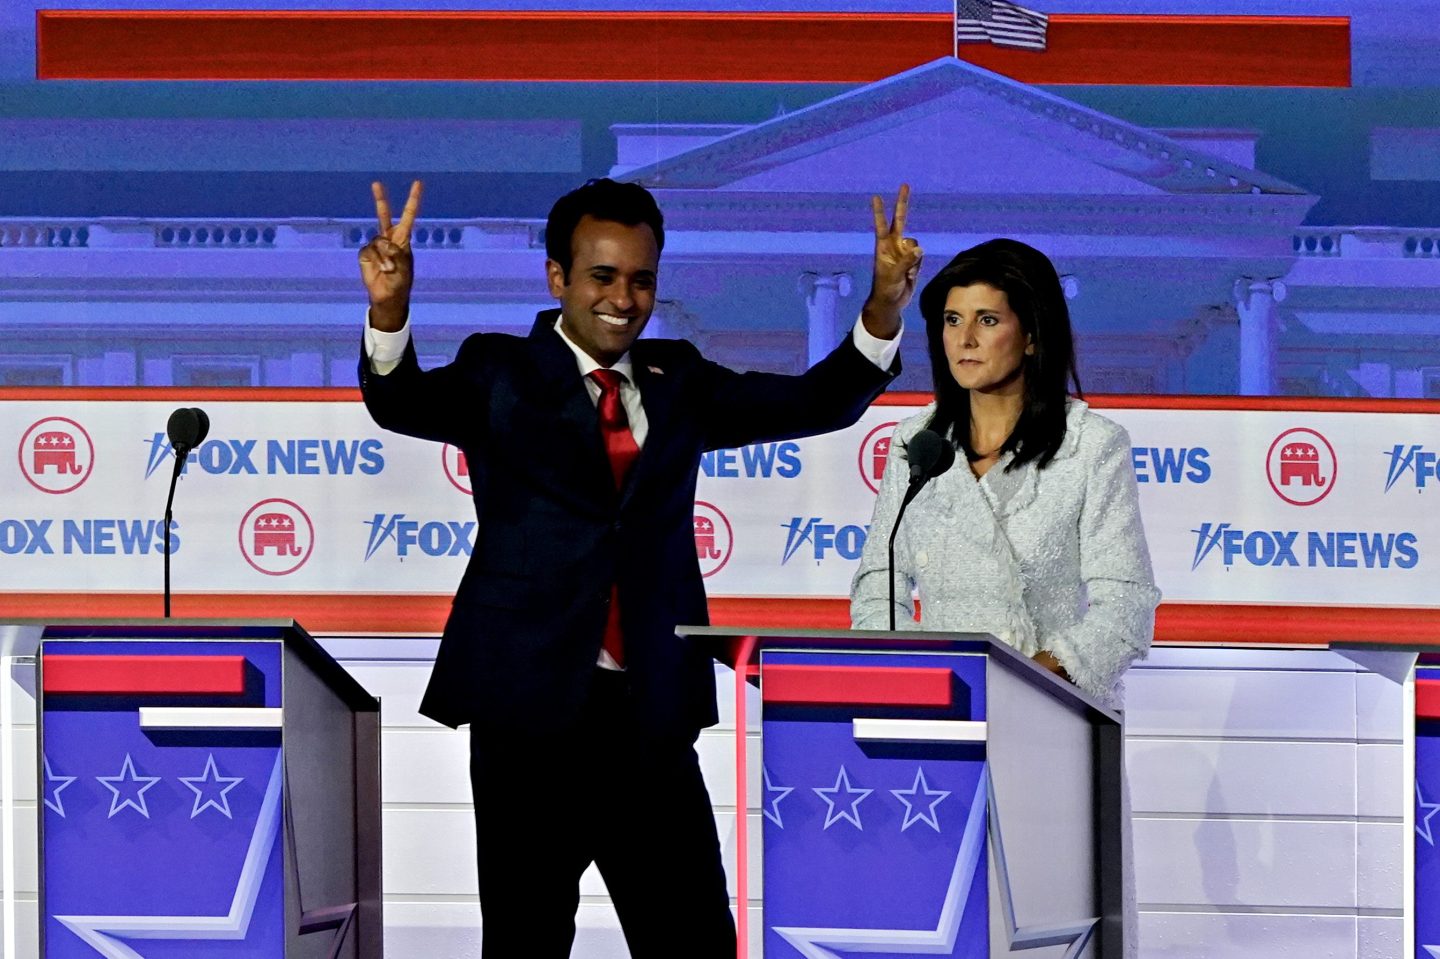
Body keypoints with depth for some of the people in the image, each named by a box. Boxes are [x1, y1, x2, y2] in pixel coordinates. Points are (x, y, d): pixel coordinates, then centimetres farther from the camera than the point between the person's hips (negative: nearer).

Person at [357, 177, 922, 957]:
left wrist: (884, 308, -12)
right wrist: (390, 310, -37)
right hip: (532, 711, -3)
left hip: (652, 716, 3)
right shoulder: (501, 374, 3)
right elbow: (402, 405, -15)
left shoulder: (676, 380, 14)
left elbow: (817, 403, 6)